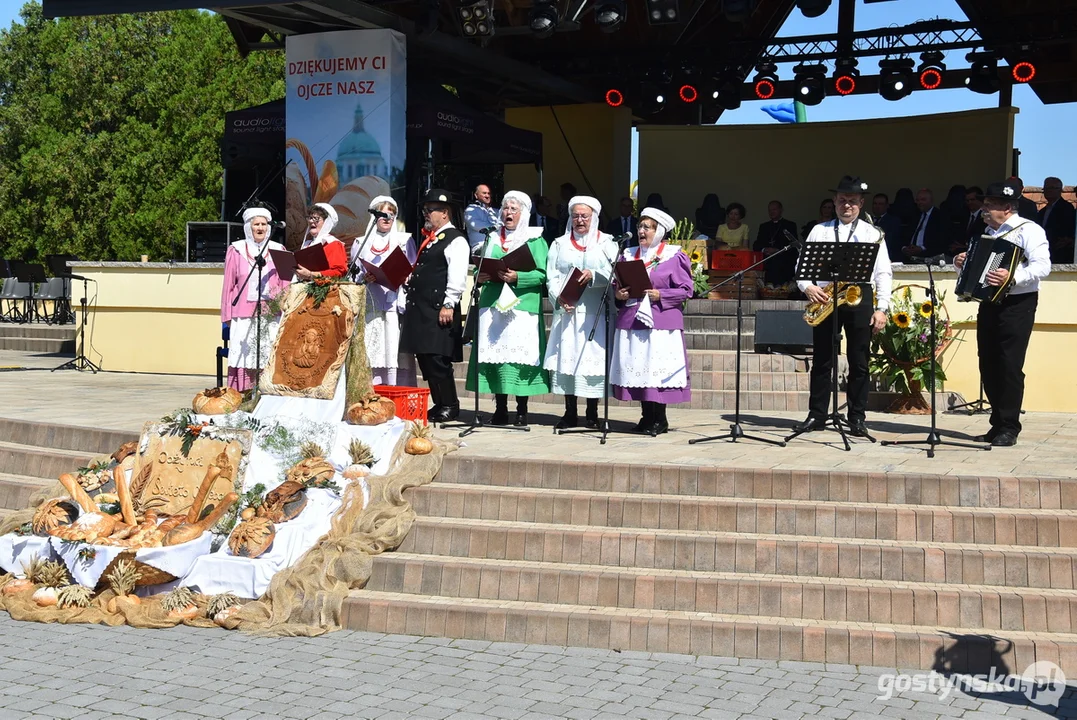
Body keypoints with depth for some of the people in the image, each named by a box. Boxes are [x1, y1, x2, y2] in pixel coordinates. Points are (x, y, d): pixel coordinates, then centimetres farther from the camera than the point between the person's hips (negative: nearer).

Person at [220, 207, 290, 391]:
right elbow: (228, 286, 9)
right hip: (244, 315, -1)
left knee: (269, 359, -4)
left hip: (271, 314, 1)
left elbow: (285, 284, 13)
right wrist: (227, 316, 5)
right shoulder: (236, 250, 8)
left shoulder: (278, 250, 12)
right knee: (244, 357, -6)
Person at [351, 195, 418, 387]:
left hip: (396, 306, -1)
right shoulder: (360, 243, 17)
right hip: (370, 308, 1)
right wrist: (364, 278, -7)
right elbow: (353, 275, 14)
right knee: (371, 356, -6)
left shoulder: (405, 240, 14)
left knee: (395, 354, -10)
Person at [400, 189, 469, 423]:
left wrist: (448, 305, -20)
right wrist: (408, 279, 12)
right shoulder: (428, 239, 22)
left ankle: (449, 406, 1)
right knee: (425, 359, 9)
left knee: (437, 359, -9)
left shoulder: (455, 240, -6)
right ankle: (439, 404, 16)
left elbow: (457, 276, -15)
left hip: (439, 310, -9)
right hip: (420, 309, 9)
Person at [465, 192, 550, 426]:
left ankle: (522, 411, 0)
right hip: (492, 305, 4)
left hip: (522, 307, -4)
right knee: (495, 354, 1)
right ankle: (500, 410, 8)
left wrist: (517, 277, -19)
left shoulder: (535, 240, 5)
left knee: (520, 354, -7)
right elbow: (479, 268, 19)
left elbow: (542, 274, -5)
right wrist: (480, 276, -4)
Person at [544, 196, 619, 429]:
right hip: (567, 310, 2)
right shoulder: (560, 244, 16)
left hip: (595, 311, -2)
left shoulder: (606, 243, 10)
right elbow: (552, 277, 6)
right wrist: (560, 299, -12)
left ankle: (592, 414, 2)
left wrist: (593, 275, -22)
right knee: (566, 356, -2)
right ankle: (569, 413, 5)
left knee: (593, 356, -5)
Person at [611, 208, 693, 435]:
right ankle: (647, 417, 12)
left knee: (657, 368, -7)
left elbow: (686, 290, -3)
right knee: (637, 368, 3)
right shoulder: (628, 255, 16)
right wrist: (619, 294, -2)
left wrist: (660, 295, -15)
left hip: (661, 322, -5)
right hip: (631, 321, 5)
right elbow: (617, 285, 20)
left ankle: (660, 420, 0)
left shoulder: (673, 257, 1)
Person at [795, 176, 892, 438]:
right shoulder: (819, 230, 13)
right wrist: (807, 286, -10)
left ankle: (857, 418, 7)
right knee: (822, 360, 4)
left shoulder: (872, 234, 8)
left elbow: (884, 273, 4)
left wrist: (882, 308, -6)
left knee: (859, 362, 1)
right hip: (825, 297, 1)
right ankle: (817, 415, 11)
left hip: (859, 297, -1)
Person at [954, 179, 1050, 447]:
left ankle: (1009, 429, -3)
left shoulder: (1028, 230, -8)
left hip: (1017, 304, -8)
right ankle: (997, 424, 15)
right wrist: (963, 262, 9)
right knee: (988, 365, 7)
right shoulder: (989, 232, 17)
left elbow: (1043, 266, -20)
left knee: (1010, 366, -9)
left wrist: (1013, 277, -33)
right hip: (990, 302, 8)